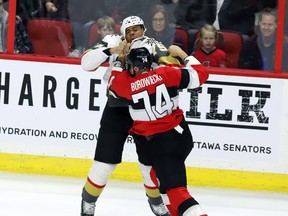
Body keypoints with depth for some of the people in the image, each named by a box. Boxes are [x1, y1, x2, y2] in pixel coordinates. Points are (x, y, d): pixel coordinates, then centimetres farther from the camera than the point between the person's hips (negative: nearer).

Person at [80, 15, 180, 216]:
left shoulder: (153, 46, -4)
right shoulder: (114, 43, -4)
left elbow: (173, 67, -17)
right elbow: (86, 63, -14)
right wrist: (112, 50, -25)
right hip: (117, 109, -1)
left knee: (150, 162, 7)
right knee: (105, 162, -1)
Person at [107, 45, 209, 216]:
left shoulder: (126, 84, -11)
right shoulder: (166, 74, -7)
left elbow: (113, 86, 14)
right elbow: (200, 74, -2)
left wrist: (119, 60, 21)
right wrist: (182, 54, 9)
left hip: (159, 143, -5)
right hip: (180, 135, 5)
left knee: (174, 188, -11)